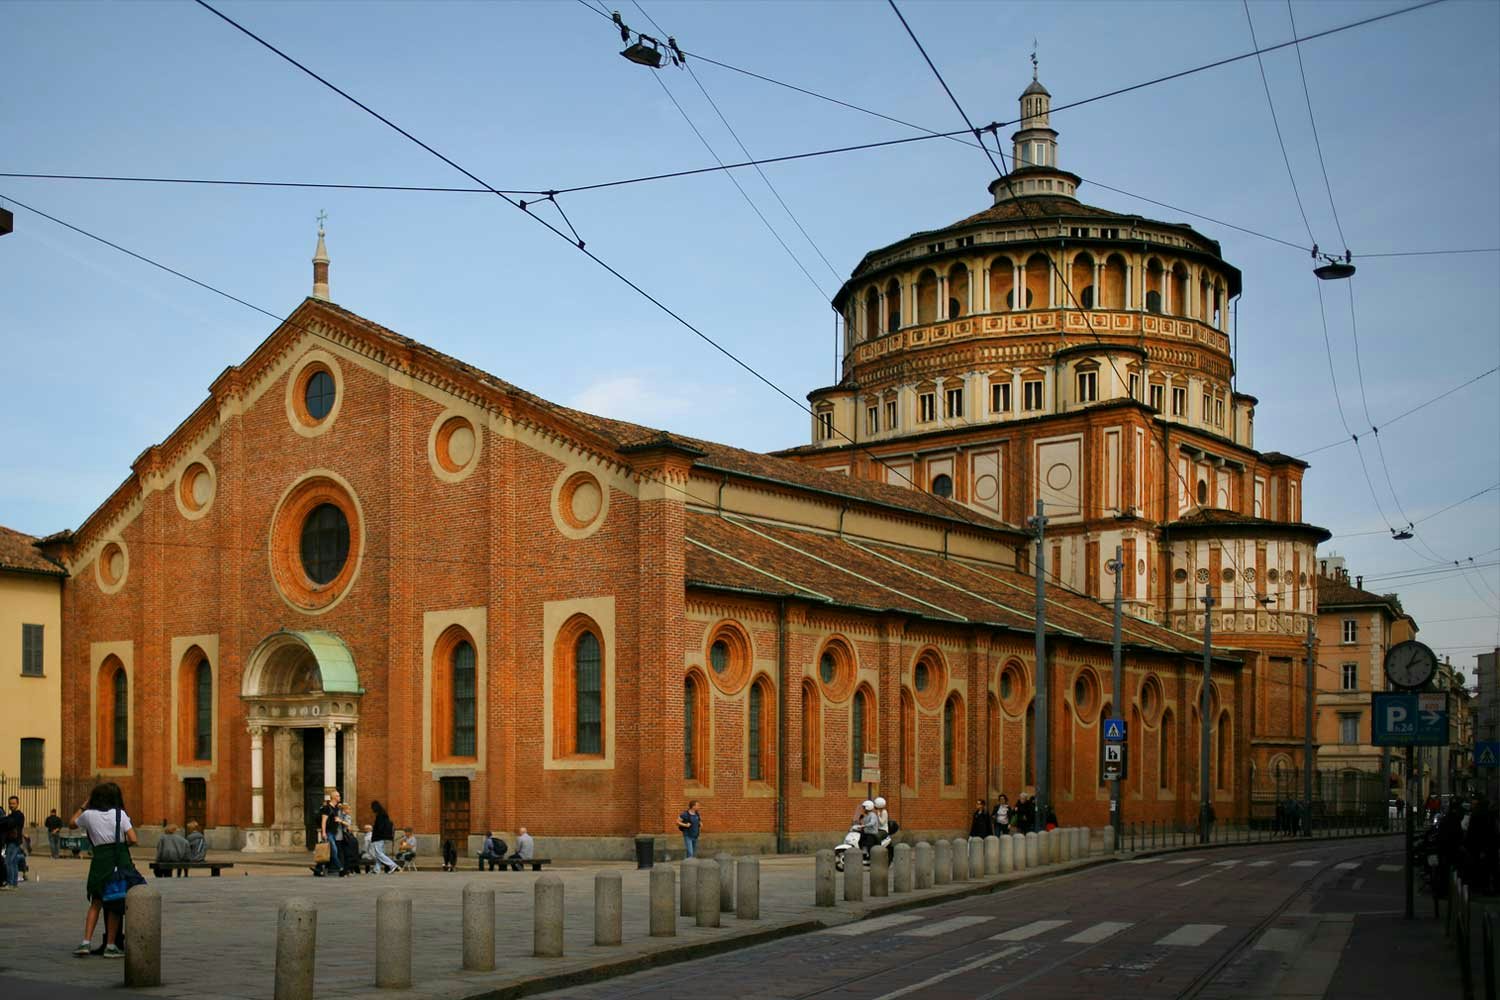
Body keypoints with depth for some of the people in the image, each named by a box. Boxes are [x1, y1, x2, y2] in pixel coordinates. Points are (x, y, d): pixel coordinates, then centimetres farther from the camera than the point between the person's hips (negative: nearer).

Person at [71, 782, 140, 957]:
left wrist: (84, 805, 25)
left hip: (99, 859, 2)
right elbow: (133, 839, -8)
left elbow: (71, 823, 23)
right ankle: (111, 945, 9)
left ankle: (86, 942, 3)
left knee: (96, 902, 14)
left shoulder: (89, 815, 2)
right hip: (120, 860, -2)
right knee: (116, 904, 7)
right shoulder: (119, 814, -3)